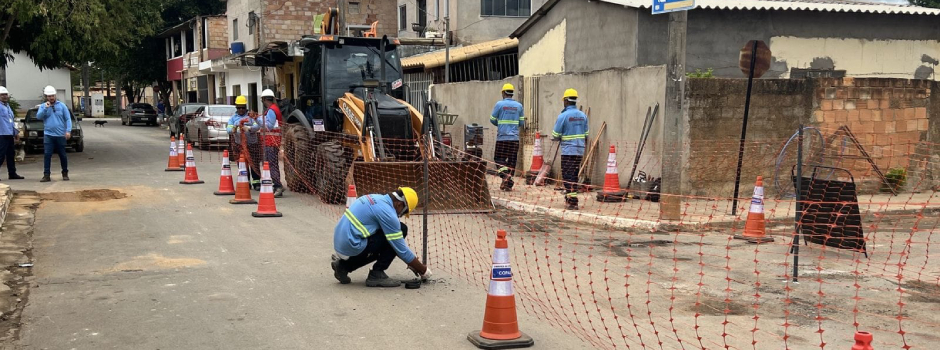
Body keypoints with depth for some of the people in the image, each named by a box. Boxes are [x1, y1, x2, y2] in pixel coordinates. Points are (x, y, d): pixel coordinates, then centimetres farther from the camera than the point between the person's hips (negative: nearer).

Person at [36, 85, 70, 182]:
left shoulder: (62, 105, 3)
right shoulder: (43, 106, 7)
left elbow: (68, 119, 0)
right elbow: (38, 117, -6)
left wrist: (68, 131, -10)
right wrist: (45, 108, -15)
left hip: (61, 135, 0)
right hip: (48, 135, 1)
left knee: (62, 155, 7)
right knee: (47, 155, -8)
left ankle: (65, 173, 21)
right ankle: (46, 175, -7)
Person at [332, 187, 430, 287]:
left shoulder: (377, 198, 13)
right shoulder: (387, 211, -15)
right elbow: (401, 248, -10)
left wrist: (412, 260, 26)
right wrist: (423, 270, 2)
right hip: (352, 247, -9)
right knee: (402, 230, -6)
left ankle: (344, 266, 19)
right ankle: (376, 275, -2)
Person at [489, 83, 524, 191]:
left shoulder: (499, 104, -4)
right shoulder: (519, 106, 6)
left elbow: (492, 120, 2)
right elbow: (521, 123, 11)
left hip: (502, 137, -3)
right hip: (515, 138, 3)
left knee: (500, 158, 5)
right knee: (512, 161, 6)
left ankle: (505, 175, -21)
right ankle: (509, 185, 6)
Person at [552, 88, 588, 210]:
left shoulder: (563, 116, -12)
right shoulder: (583, 116, 6)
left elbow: (555, 136, -7)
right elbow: (586, 135, 11)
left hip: (568, 151, -6)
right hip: (580, 151, 6)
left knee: (568, 176, -2)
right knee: (574, 176, 15)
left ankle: (573, 202, -7)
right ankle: (568, 198, 25)